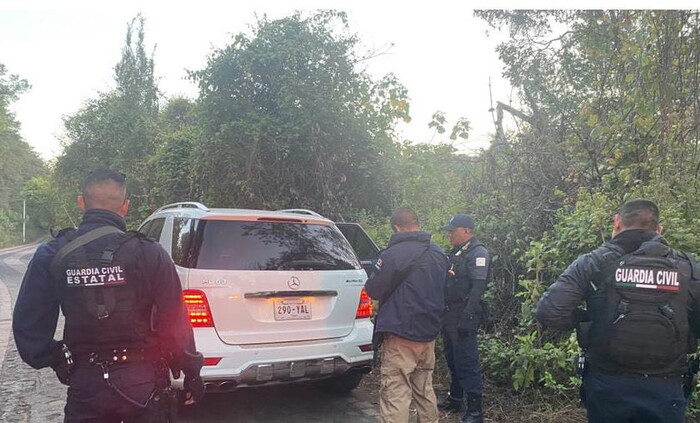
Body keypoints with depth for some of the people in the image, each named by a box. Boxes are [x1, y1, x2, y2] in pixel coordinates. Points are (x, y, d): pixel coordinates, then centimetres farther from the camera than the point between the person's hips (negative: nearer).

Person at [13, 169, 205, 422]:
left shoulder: (51, 256, -6)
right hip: (144, 384, -1)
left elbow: (27, 325, -1)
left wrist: (52, 360, 15)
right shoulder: (148, 254, -15)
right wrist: (191, 374, 1)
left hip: (86, 385, 1)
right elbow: (175, 324, -12)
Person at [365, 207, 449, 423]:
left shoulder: (393, 254, -16)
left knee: (395, 393, -3)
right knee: (424, 388, 21)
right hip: (429, 332, 8)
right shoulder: (439, 253, 8)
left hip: (401, 334, -7)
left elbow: (373, 290, -9)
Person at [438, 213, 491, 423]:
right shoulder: (454, 252, 15)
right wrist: (442, 312, 16)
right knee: (452, 358, 18)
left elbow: (477, 288, -21)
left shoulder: (478, 253, -12)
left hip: (463, 316, -9)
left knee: (467, 362, -5)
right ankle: (455, 398, 32)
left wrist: (466, 318, -25)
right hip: (449, 313, 9)